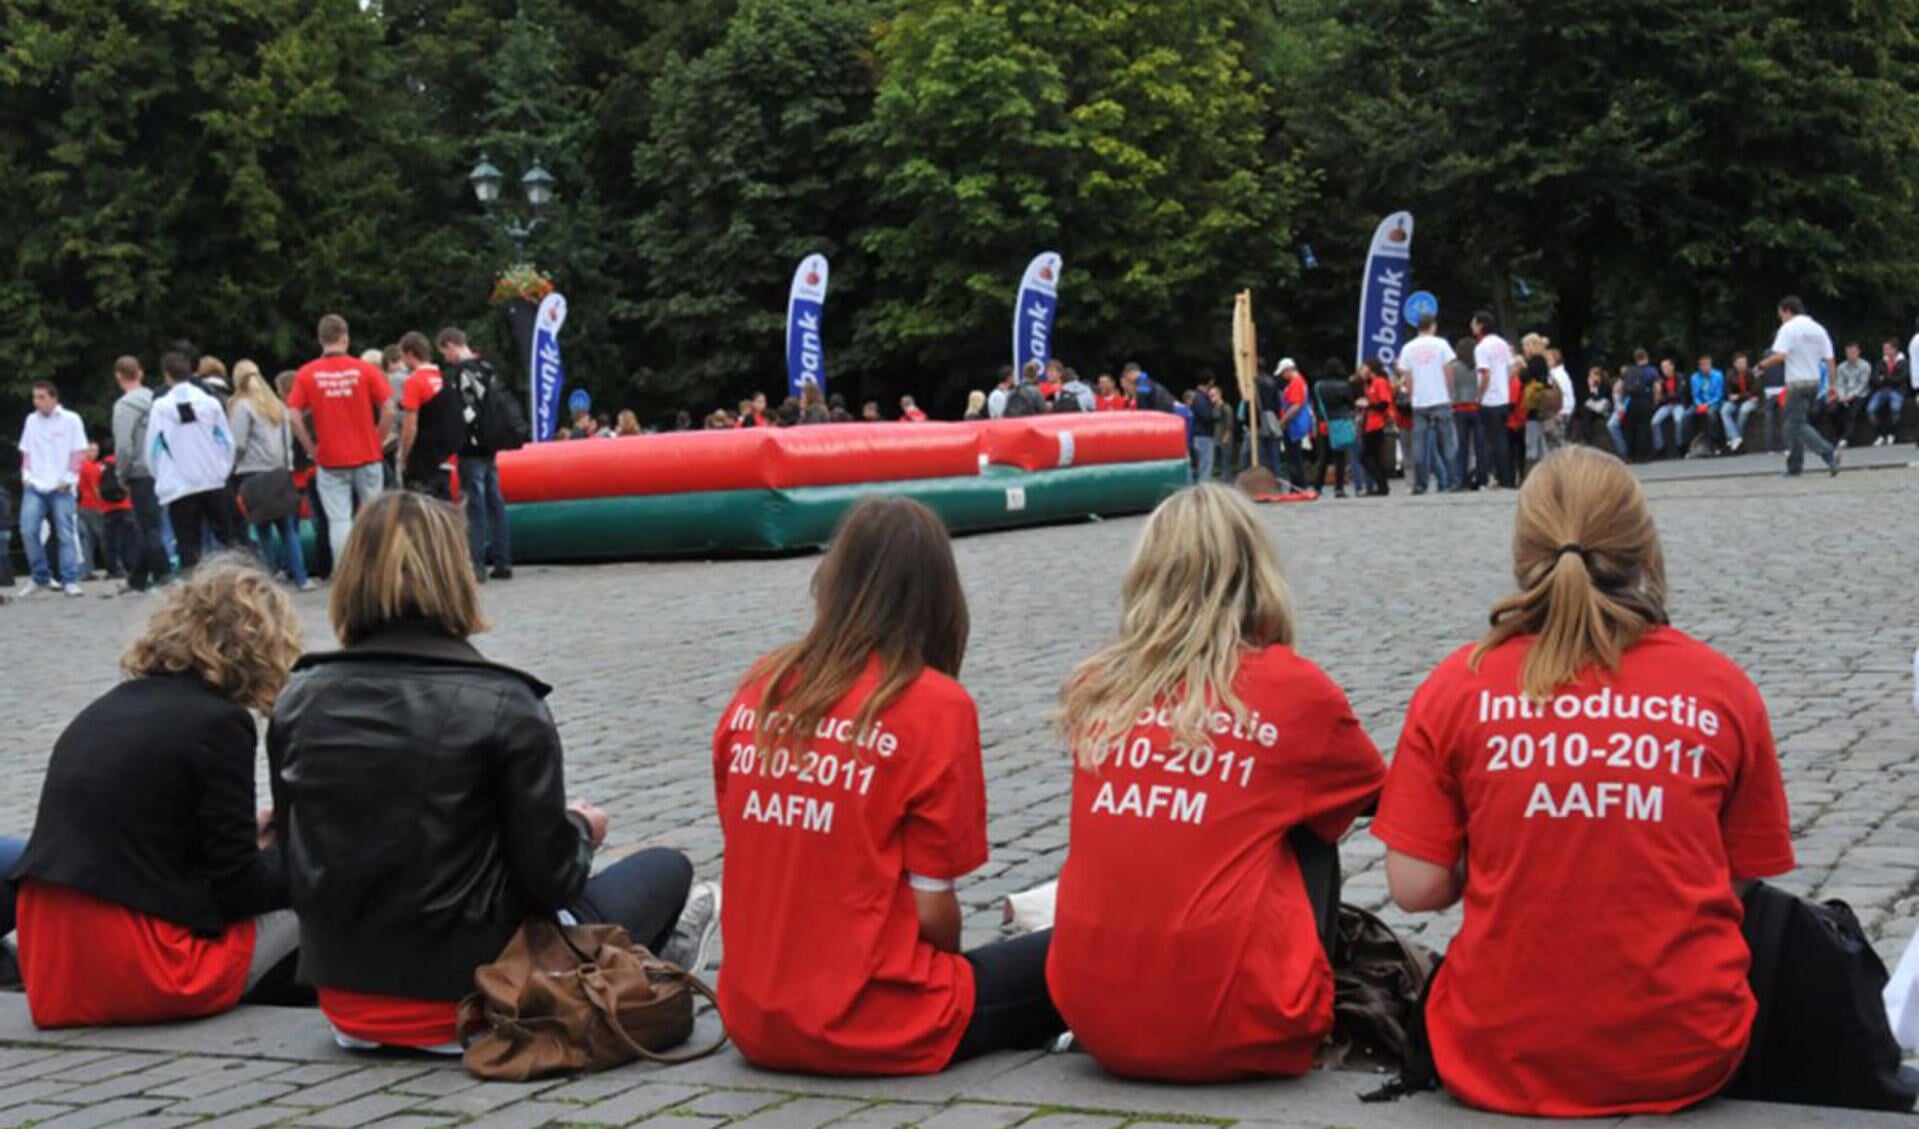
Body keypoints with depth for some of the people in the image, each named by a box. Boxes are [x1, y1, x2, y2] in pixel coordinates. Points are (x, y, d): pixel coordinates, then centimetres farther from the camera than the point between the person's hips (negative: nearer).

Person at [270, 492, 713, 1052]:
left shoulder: (299, 700, -4)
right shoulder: (504, 705, -17)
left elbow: (296, 856, 6)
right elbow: (551, 879, -14)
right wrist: (582, 829, 9)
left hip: (344, 995, 6)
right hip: (464, 1005, -5)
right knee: (667, 867, 19)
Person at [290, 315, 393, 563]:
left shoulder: (306, 374, -3)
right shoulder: (366, 370, -5)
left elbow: (295, 417, -8)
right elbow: (388, 411, -7)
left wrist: (312, 448, 2)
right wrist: (376, 440, 6)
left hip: (330, 460, 0)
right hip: (367, 458, 0)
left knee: (338, 521, 2)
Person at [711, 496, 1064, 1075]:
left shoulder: (756, 690, 3)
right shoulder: (937, 706, -12)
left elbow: (756, 861, 10)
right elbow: (932, 909, -11)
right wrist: (950, 964, 10)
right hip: (878, 1032, -5)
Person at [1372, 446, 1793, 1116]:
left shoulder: (1457, 687, -7)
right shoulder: (1722, 688, -5)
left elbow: (1415, 888, -7)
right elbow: (1742, 882, 2)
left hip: (1499, 1061, 1)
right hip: (1685, 1062, -1)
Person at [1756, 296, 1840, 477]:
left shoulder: (1789, 328, -9)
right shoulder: (1818, 328, 11)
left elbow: (1780, 356, -21)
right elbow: (1830, 359, 8)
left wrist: (1762, 365, -5)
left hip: (1797, 382, -7)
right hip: (1814, 381, 8)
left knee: (1797, 425, -8)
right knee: (1793, 423, 15)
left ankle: (1829, 453, -24)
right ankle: (1794, 467, 16)